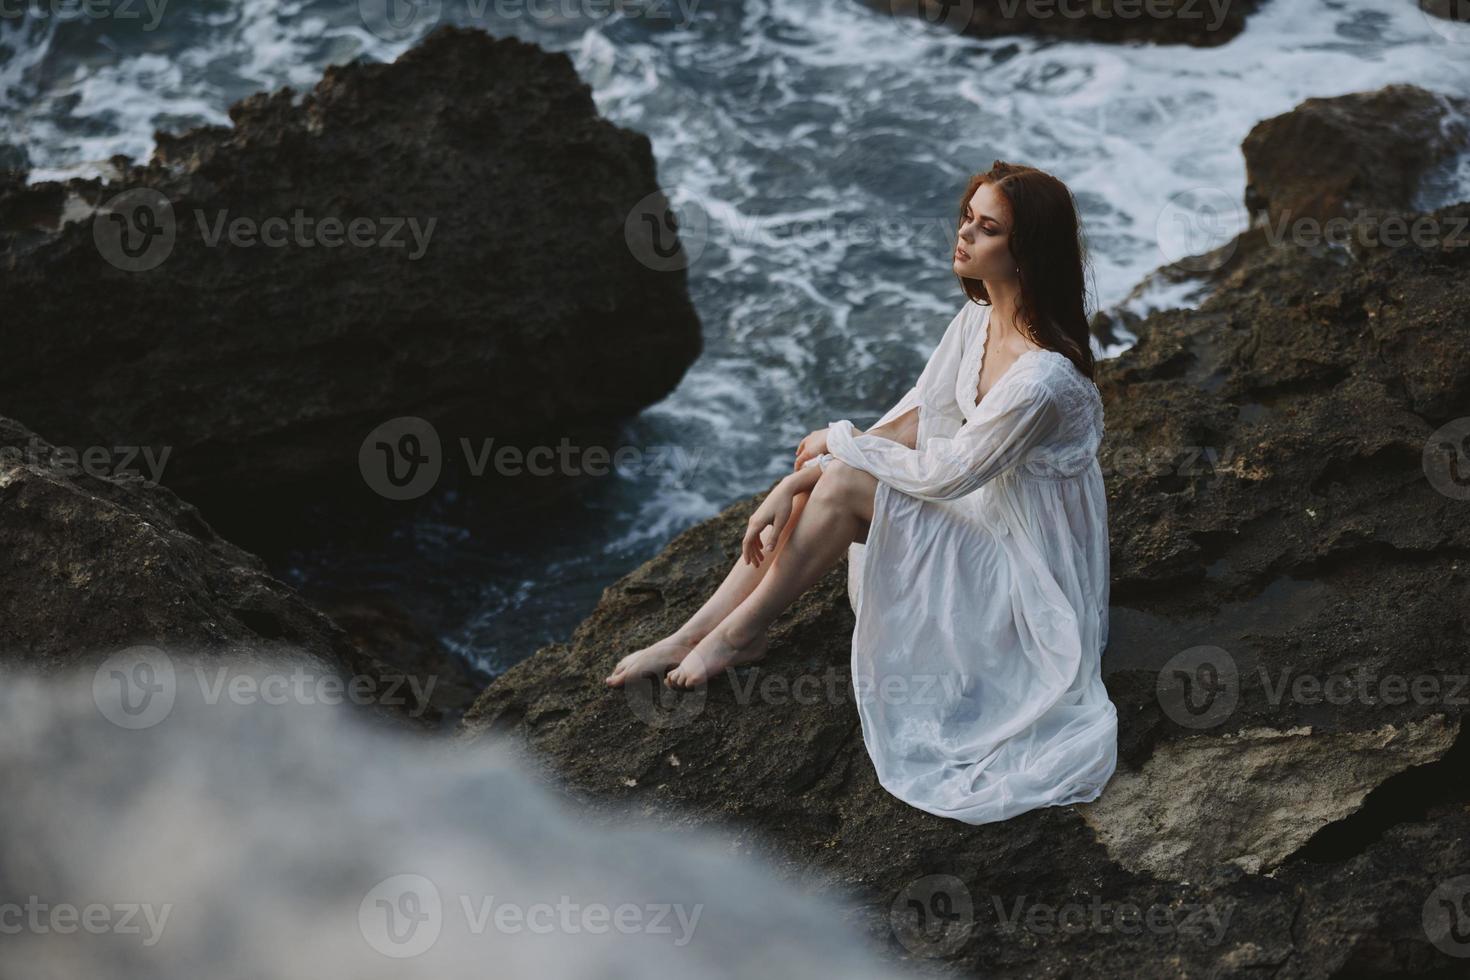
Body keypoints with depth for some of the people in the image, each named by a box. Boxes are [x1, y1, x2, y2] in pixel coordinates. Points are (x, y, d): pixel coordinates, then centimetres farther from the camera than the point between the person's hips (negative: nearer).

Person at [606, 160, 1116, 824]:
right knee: (818, 479, -9)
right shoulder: (978, 318, -3)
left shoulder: (1043, 379, -31)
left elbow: (944, 473, -23)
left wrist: (841, 444, -9)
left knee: (846, 483, -22)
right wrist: (796, 484, -10)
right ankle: (688, 640, -3)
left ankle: (742, 633, -1)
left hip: (1028, 579, -8)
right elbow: (915, 419, 0)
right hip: (980, 524, 8)